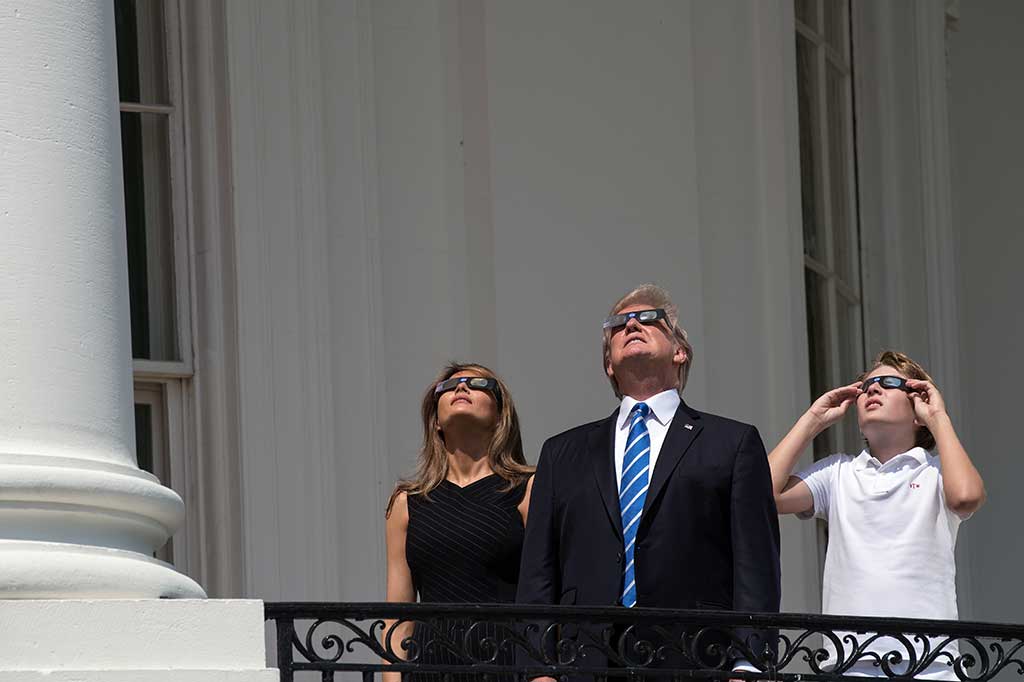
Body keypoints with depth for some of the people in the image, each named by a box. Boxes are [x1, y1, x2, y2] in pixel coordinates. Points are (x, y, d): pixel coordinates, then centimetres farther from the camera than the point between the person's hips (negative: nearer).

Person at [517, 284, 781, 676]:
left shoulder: (732, 444, 14)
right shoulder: (563, 454, 23)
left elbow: (756, 571, 5)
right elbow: (538, 579, 16)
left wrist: (746, 666, -8)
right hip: (585, 667, 2)